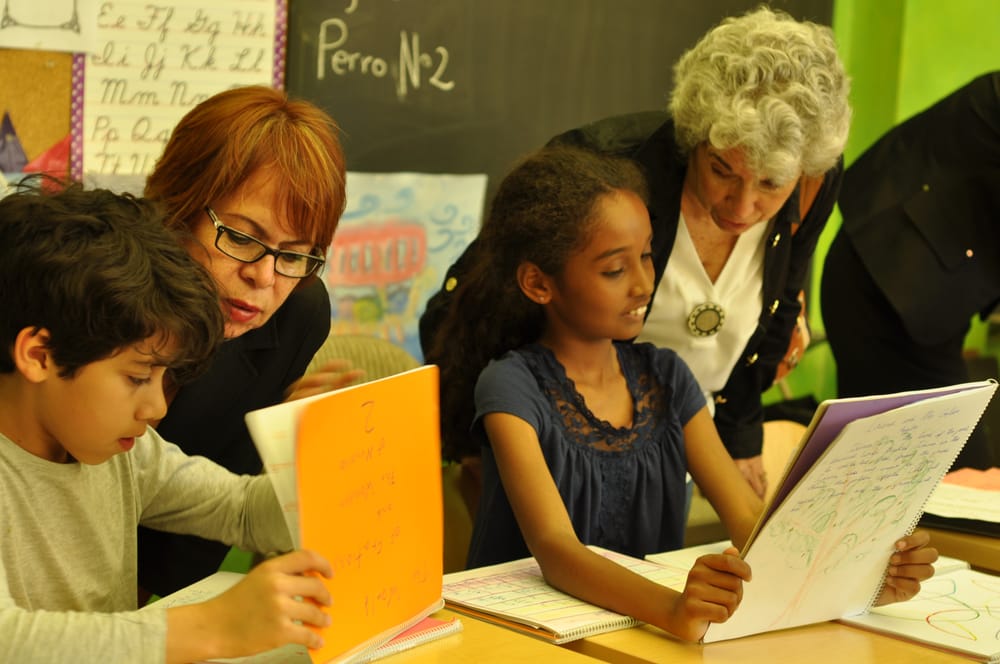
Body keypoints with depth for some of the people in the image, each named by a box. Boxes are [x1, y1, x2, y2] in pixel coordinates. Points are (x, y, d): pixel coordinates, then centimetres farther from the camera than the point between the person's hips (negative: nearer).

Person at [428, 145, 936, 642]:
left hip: (643, 629, 3)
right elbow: (554, 548, -23)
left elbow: (747, 515, -2)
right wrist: (673, 609, -40)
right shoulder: (513, 387, -11)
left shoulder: (666, 379, 5)